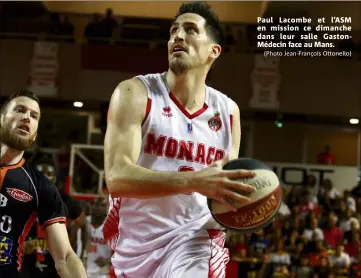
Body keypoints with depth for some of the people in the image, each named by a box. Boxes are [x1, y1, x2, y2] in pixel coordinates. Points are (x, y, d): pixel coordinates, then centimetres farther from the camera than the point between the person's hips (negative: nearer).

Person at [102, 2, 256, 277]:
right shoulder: (135, 93, -9)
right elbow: (117, 177, -22)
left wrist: (240, 201, -11)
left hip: (193, 241, 1)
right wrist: (193, 181, -35)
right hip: (137, 244, 0)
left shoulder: (228, 111, 3)